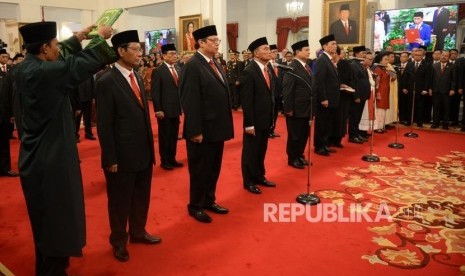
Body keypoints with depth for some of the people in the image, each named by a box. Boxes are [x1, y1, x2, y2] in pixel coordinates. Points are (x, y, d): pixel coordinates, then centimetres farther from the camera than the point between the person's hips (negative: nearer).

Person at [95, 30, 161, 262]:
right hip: (123, 156, -7)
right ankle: (119, 241, 33)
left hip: (143, 152, 7)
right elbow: (104, 125, -15)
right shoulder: (106, 82, -14)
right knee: (120, 200, 12)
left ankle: (138, 232, 42)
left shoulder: (137, 78, 8)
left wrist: (150, 147, 11)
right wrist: (111, 159, -14)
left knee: (141, 197, 21)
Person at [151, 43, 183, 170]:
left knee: (174, 136, 13)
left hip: (176, 109, 6)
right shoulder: (158, 71, -9)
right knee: (164, 136, 5)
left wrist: (181, 106, 9)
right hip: (164, 110, -6)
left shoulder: (177, 70, 10)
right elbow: (155, 92, -12)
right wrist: (158, 110, -16)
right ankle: (165, 161, 17)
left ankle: (172, 159, 25)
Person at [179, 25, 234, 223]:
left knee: (214, 168, 18)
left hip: (217, 127, 8)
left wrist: (224, 125, 13)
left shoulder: (214, 64, 12)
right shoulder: (192, 66, -15)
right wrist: (196, 131, -22)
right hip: (203, 130, -8)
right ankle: (196, 206, 23)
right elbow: (190, 101, -20)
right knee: (200, 170, 6)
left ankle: (209, 201, 34)